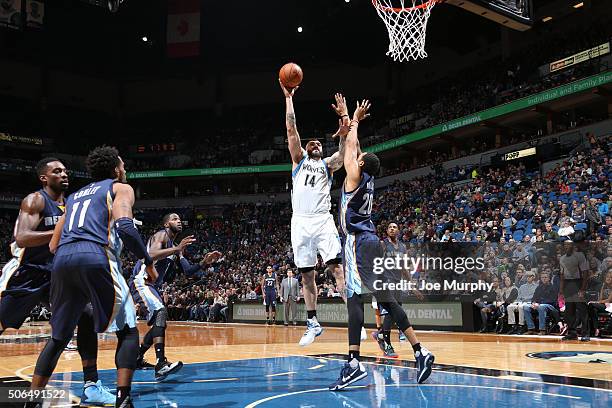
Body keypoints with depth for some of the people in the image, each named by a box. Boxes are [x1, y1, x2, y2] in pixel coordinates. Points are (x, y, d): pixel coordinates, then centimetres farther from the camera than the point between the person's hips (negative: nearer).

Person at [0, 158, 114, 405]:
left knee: (87, 318, -7)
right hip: (25, 275, -6)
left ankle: (91, 387, -1)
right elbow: (22, 238, -26)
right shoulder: (35, 200, -11)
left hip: (55, 276, 6)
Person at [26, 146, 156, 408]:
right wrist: (148, 262, 3)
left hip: (62, 260, 6)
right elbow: (125, 227, -6)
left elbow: (53, 245, 27)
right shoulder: (120, 188, 15)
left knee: (58, 338, 20)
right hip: (96, 257, -6)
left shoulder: (75, 195, 33)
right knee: (128, 332, 5)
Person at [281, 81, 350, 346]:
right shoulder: (299, 159, 18)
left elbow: (344, 153, -4)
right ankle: (312, 324, 13)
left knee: (337, 266, -13)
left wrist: (344, 121, -16)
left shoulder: (327, 164, 17)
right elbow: (291, 129, 8)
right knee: (306, 274, 5)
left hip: (323, 220, -1)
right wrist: (288, 98, 6)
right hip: (300, 221, 1)